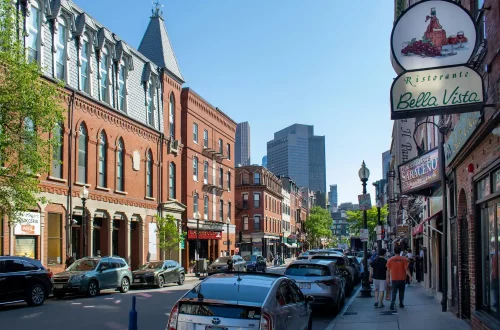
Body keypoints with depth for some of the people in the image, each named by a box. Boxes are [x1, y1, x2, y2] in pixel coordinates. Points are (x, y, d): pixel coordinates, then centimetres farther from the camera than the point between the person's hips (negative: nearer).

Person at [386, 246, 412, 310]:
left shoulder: (390, 260, -2)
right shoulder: (404, 259, -6)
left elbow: (388, 270, 1)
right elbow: (406, 269, -10)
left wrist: (388, 278, 9)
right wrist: (410, 276, -4)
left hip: (394, 279, 0)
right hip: (402, 279, 0)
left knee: (394, 292, 1)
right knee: (401, 292, 16)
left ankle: (392, 304, -16)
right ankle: (401, 304, 24)